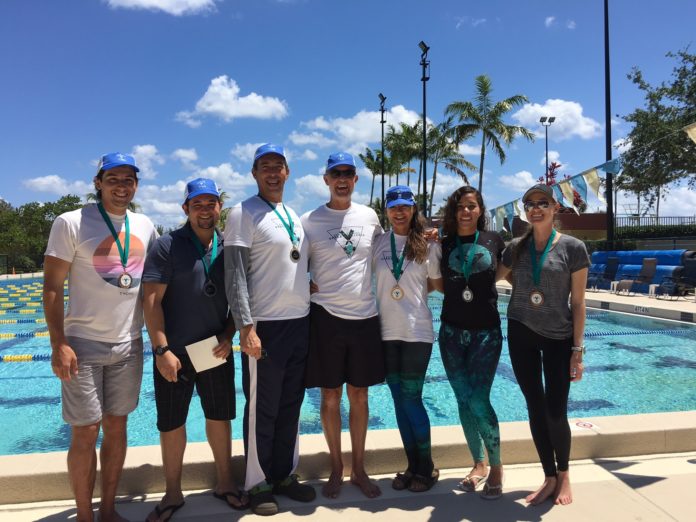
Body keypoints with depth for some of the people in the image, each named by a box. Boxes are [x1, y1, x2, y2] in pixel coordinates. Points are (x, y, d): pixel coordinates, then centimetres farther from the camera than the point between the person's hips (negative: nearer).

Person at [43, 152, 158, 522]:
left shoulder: (145, 227, 7)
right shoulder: (71, 223, -7)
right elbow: (52, 288, -8)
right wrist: (58, 345, -14)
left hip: (129, 345, 4)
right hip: (83, 343, -4)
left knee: (117, 426, 11)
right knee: (85, 432, 2)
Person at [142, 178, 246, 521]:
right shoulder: (167, 246, -7)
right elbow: (151, 301, -12)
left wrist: (229, 335, -4)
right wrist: (162, 350, -16)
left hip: (217, 350, 3)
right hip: (174, 353, -3)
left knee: (220, 416, 14)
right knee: (171, 423, 9)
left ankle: (224, 482, 32)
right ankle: (173, 493, 29)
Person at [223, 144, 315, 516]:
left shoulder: (294, 216, 15)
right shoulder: (243, 213, -6)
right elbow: (235, 275, -13)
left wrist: (307, 301, 15)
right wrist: (246, 327, -20)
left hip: (300, 323, 7)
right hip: (265, 325, -6)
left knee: (290, 406, 14)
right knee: (262, 410, 5)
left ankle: (284, 475, 29)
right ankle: (257, 483, 21)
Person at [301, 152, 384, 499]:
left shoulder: (369, 216, 5)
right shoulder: (310, 221, -2)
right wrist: (310, 286, -10)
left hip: (364, 317, 2)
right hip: (326, 316, -2)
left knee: (359, 397, 12)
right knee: (330, 397, 9)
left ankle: (358, 469, 28)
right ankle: (336, 468, 28)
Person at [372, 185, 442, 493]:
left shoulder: (427, 246, 0)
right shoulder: (378, 243, 3)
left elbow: (438, 283, 7)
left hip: (417, 332, -2)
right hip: (387, 332, 3)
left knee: (411, 399, 0)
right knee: (399, 400, 10)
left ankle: (426, 467, 20)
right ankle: (412, 466, 25)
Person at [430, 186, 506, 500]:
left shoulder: (493, 240, 2)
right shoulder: (444, 244, 4)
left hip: (486, 331, -2)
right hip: (452, 332, 2)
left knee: (478, 400, -8)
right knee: (463, 400, 9)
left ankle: (496, 467, 15)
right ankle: (479, 465, 27)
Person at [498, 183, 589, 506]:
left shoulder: (572, 248, -7)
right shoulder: (516, 248, 2)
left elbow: (578, 302, -6)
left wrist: (578, 349, -8)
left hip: (558, 337, -3)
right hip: (521, 334, 3)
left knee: (556, 412, 1)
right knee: (535, 409, 9)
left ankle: (564, 475, 28)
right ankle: (549, 478, 25)